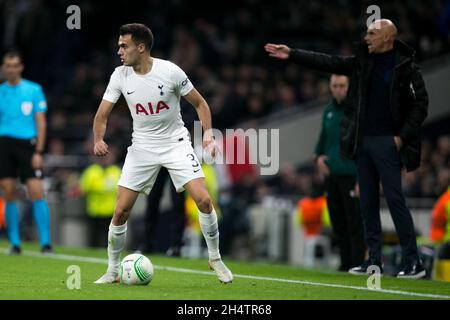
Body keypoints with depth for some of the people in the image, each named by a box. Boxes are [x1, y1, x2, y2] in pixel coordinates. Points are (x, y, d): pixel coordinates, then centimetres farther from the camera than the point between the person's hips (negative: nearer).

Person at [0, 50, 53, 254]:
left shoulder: (34, 90, 4)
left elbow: (41, 123, 3)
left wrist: (38, 152, -5)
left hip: (27, 144, -2)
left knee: (37, 193, -11)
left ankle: (45, 241, -9)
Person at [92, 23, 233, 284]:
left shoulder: (170, 71, -14)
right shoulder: (120, 76, -7)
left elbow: (199, 102, -2)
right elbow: (103, 114, -2)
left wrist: (208, 133, -15)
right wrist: (99, 140, -21)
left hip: (176, 143, -2)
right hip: (142, 147, 2)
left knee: (204, 200, -15)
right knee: (121, 211, -5)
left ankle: (215, 259, 5)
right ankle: (113, 270, 13)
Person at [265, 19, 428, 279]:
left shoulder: (406, 67, -7)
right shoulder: (363, 61, 10)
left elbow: (420, 104, -7)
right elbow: (327, 62, 11)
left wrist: (403, 136, -13)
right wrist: (292, 54, 5)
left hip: (387, 142, -7)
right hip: (363, 141, 7)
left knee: (395, 199, -9)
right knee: (368, 203, 8)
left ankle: (413, 261, -4)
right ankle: (374, 260, 13)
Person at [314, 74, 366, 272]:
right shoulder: (328, 111, 15)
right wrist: (318, 157, 6)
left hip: (352, 176, -7)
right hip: (331, 175, 7)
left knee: (355, 224, -7)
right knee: (338, 225, 9)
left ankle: (357, 264, -5)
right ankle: (345, 263, 15)